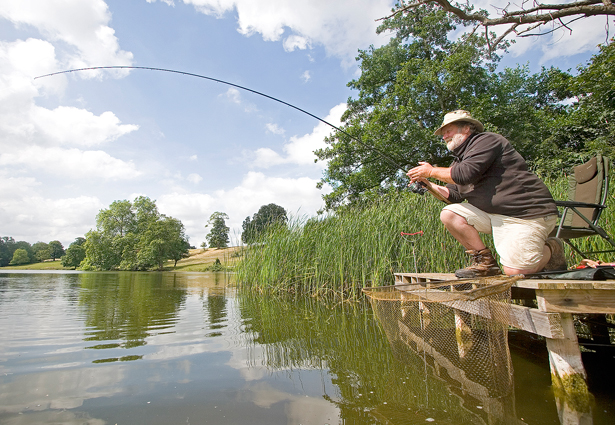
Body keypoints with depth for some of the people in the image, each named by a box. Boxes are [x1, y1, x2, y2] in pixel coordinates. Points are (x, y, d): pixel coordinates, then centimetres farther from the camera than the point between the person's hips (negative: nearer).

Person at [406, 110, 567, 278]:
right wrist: (428, 184, -1)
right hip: (494, 213, 8)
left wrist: (432, 171, -12)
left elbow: (465, 174, -25)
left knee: (514, 271, -17)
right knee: (449, 214, -10)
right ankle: (485, 261, -1)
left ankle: (551, 250, 16)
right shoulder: (461, 156, 17)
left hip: (527, 213, -8)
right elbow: (454, 195, 11)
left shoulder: (486, 141, -9)